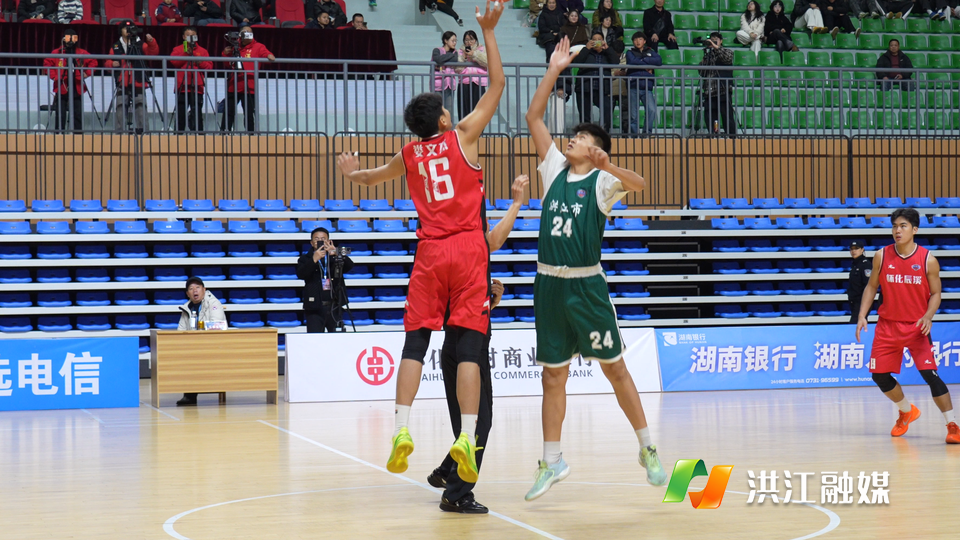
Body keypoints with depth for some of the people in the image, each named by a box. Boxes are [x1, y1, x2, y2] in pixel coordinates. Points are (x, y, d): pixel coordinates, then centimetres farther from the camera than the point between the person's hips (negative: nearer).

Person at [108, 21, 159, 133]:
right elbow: (108, 62, 13)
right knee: (120, 107, 0)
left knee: (140, 107, -6)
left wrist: (151, 42, -22)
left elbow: (153, 52, -5)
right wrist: (112, 63, -9)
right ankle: (119, 131, 5)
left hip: (138, 82, -2)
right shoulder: (115, 47, 12)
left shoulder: (140, 45, 7)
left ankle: (141, 130, -3)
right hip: (122, 83, 2)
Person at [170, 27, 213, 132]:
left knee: (197, 114, -4)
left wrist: (200, 62, -10)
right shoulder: (178, 49, 13)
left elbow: (209, 66, 7)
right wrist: (186, 53, -11)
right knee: (180, 114, -1)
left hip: (197, 88, 0)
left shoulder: (203, 51, 15)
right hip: (182, 87, 0)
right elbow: (173, 62, -5)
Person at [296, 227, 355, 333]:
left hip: (334, 307, 2)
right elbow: (301, 274, -10)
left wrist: (337, 254, -23)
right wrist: (314, 260, -24)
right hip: (315, 308, -2)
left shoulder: (335, 257, 11)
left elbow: (349, 266, -5)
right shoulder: (305, 259, 8)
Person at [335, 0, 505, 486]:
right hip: (468, 249, -2)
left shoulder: (408, 155, 14)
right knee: (469, 345, -5)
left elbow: (372, 177, 35)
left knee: (415, 342, 4)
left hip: (430, 253, 2)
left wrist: (353, 175, 57)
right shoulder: (463, 136, 4)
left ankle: (402, 429, -10)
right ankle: (466, 437, -15)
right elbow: (497, 85, 7)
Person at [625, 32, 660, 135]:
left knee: (651, 110, -19)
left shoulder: (650, 52, 19)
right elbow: (632, 61, -7)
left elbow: (659, 61, -1)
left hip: (647, 88, 0)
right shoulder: (630, 53, 16)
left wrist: (643, 60, -5)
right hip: (633, 87, 0)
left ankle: (647, 132, -11)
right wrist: (647, 66, -2)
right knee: (633, 115, -2)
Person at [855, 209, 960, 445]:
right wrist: (862, 315, -3)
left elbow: (935, 294, -2)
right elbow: (871, 287, 8)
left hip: (917, 327, -3)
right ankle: (907, 412, 32)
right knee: (879, 375, 4)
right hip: (888, 325, 3)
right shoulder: (882, 256, -2)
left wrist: (928, 317, -20)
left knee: (930, 374, -15)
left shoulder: (928, 260, -8)